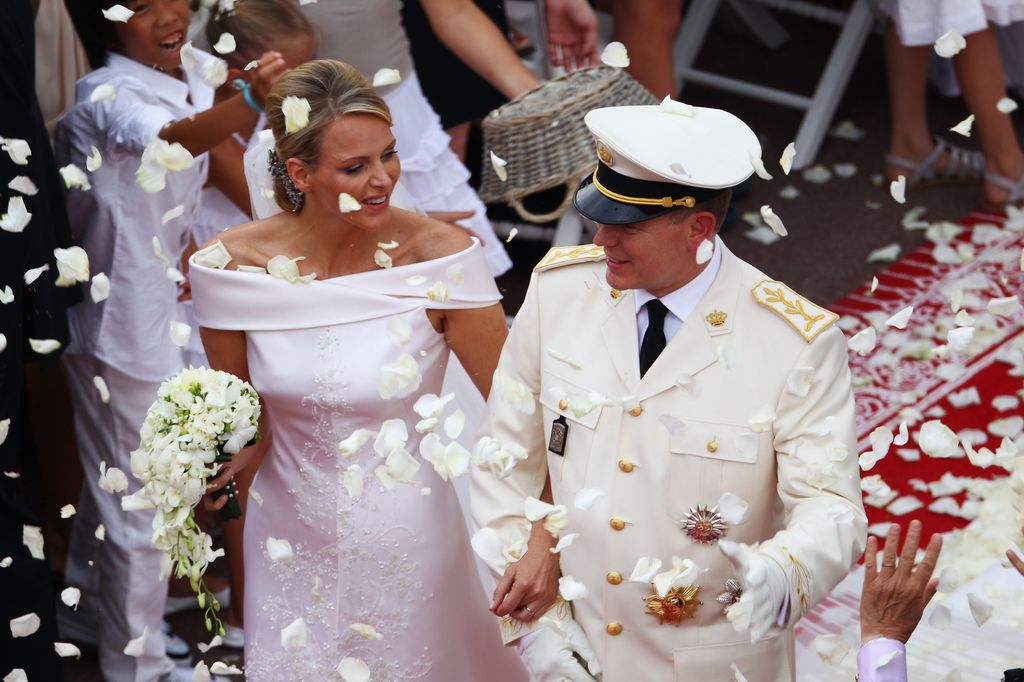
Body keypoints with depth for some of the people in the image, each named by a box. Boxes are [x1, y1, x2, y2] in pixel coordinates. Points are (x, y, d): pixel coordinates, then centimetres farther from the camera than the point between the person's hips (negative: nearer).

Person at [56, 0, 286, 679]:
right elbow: (176, 140, -46)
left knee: (113, 476, 25)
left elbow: (218, 157, 17)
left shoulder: (199, 73, -1)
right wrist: (249, 99, -62)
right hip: (122, 323, -8)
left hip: (167, 306, 8)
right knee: (138, 499, 3)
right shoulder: (106, 95, -25)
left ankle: (89, 607, 45)